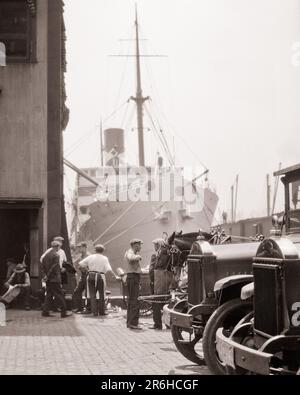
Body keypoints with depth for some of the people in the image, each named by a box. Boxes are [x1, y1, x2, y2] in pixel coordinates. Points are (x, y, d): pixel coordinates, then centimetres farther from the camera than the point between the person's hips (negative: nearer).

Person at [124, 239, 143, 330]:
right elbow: (131, 258, -37)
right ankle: (133, 323, -15)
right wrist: (138, 256, -20)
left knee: (131, 301, 14)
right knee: (135, 301, -13)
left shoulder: (132, 253, 20)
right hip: (133, 277, -11)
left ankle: (130, 322, 19)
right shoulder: (130, 253, -11)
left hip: (133, 278, 11)